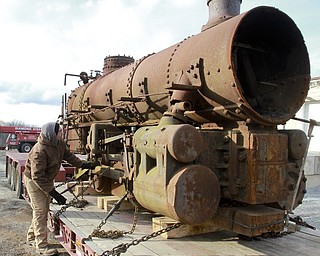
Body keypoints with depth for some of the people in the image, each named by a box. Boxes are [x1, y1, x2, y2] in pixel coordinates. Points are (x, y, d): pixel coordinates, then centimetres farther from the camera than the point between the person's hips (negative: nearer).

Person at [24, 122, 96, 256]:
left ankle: (32, 237, 35)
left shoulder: (59, 143, -11)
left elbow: (68, 155, 4)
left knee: (44, 210, 17)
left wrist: (84, 164, -9)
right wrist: (53, 193, -33)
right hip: (34, 181, -8)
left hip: (47, 180, 8)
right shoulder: (39, 151, -35)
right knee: (40, 211, -4)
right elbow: (37, 176, -34)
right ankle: (42, 245, 6)